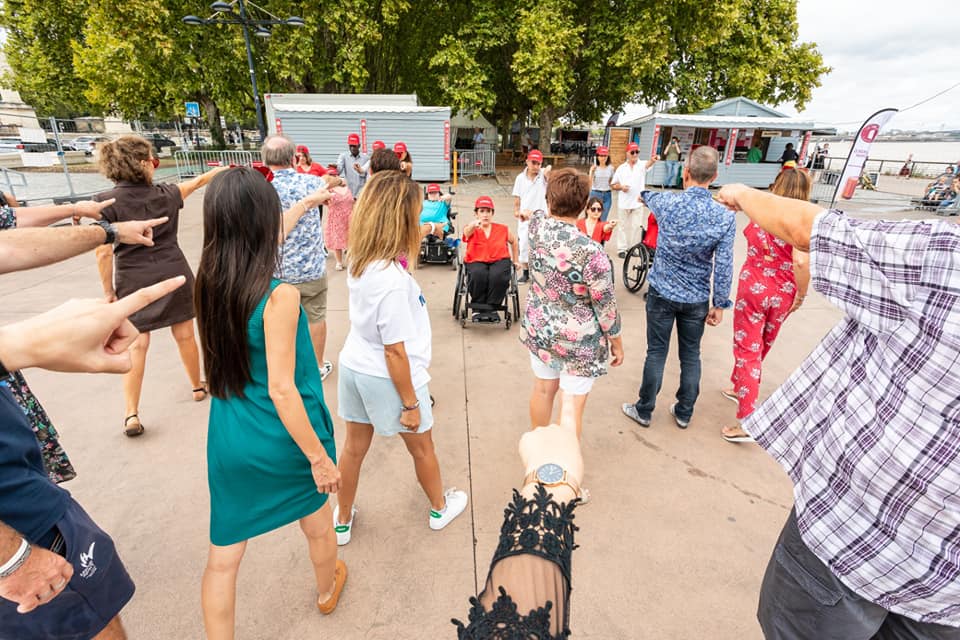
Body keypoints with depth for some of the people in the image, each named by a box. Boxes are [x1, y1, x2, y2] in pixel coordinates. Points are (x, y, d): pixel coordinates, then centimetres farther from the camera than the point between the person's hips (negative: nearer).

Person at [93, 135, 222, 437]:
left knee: (136, 344, 3)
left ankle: (131, 415, 3)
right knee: (184, 334, 14)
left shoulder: (107, 203, -10)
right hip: (174, 273, 1)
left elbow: (104, 253, -11)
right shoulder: (166, 194, -2)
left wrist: (109, 291, 0)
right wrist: (224, 168, 35)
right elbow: (197, 181, 17)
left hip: (133, 281, -1)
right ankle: (198, 386, 32)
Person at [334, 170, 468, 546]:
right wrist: (410, 403, -14)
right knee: (421, 447, 20)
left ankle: (342, 521, 45)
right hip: (387, 378, -7)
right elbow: (394, 351, -25)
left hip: (354, 368, 7)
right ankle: (439, 508, 46)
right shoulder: (393, 280, -31)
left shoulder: (358, 261, -7)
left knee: (353, 448, 23)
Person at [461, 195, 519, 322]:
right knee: (478, 275, -36)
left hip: (499, 260, 1)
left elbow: (514, 241, 27)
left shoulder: (503, 229, 9)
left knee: (498, 276, -35)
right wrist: (474, 225, -48)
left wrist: (516, 260, 28)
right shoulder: (471, 229, 3)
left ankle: (493, 308, -15)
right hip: (476, 261, -1)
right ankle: (478, 308, -16)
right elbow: (467, 231, -23)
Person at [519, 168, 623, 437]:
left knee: (543, 389, 24)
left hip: (539, 329, 6)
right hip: (578, 341, -6)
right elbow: (606, 306, -15)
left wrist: (531, 213, 38)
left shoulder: (538, 226, -12)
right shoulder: (591, 253, -27)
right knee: (572, 406, 10)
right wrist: (617, 342, 0)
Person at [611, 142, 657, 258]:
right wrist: (621, 187, -15)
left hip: (638, 202, 0)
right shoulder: (621, 168, 3)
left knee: (636, 226, 6)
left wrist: (653, 160, -51)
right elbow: (613, 185, 6)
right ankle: (621, 249, 14)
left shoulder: (641, 165, -1)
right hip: (624, 203, 0)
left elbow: (648, 164, -27)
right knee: (623, 226, 7)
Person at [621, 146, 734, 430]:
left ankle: (644, 411, 23)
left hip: (662, 294, -1)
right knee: (691, 356, 15)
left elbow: (649, 197, 14)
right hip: (697, 299, 1)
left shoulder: (667, 202, -12)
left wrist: (644, 193, 39)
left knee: (656, 353, 9)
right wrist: (720, 304, 3)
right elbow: (723, 267, -10)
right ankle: (684, 414, 32)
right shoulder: (725, 217, -12)